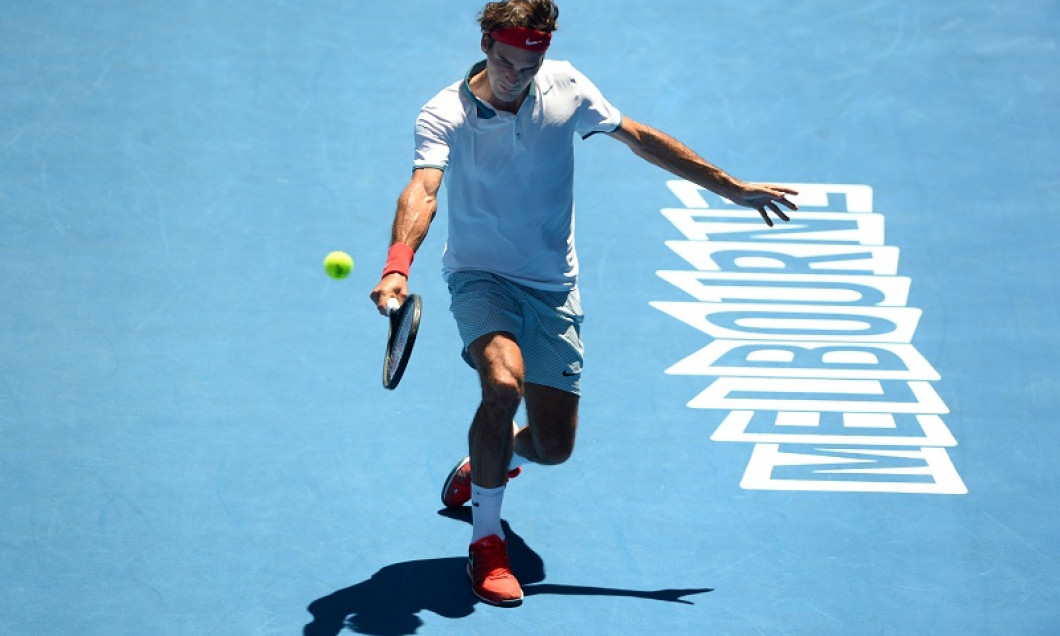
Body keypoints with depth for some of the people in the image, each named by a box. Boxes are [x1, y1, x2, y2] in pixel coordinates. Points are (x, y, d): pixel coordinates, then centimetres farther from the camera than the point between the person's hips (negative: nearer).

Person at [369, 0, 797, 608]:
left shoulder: (565, 87, -6)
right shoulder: (444, 116, -17)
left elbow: (642, 138, 6)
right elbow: (423, 191, -34)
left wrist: (732, 188, 8)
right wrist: (398, 266, -53)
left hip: (554, 285, 4)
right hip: (480, 275, -4)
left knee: (553, 445, 2)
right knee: (505, 381, -33)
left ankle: (482, 465, 40)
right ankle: (486, 541, -16)